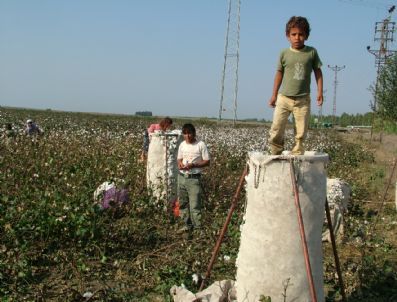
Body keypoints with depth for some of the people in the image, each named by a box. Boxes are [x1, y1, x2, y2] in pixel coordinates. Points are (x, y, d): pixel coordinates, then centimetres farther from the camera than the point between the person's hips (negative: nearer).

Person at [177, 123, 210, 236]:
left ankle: (197, 228, -1)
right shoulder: (182, 145, 8)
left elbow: (207, 162, -7)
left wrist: (193, 165, -19)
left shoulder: (201, 145, -9)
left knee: (194, 205, -8)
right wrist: (180, 164, -5)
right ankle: (188, 225, 27)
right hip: (182, 177, 6)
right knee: (183, 203, 13)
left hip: (194, 178, -6)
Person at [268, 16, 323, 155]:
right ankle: (275, 155, 9)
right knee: (276, 129, -4)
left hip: (303, 99, 0)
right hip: (284, 98, 0)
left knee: (301, 132, 3)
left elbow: (318, 71, 8)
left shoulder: (312, 52, 0)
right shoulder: (284, 53, 1)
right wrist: (274, 95, 11)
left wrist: (320, 92, 2)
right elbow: (279, 73, 9)